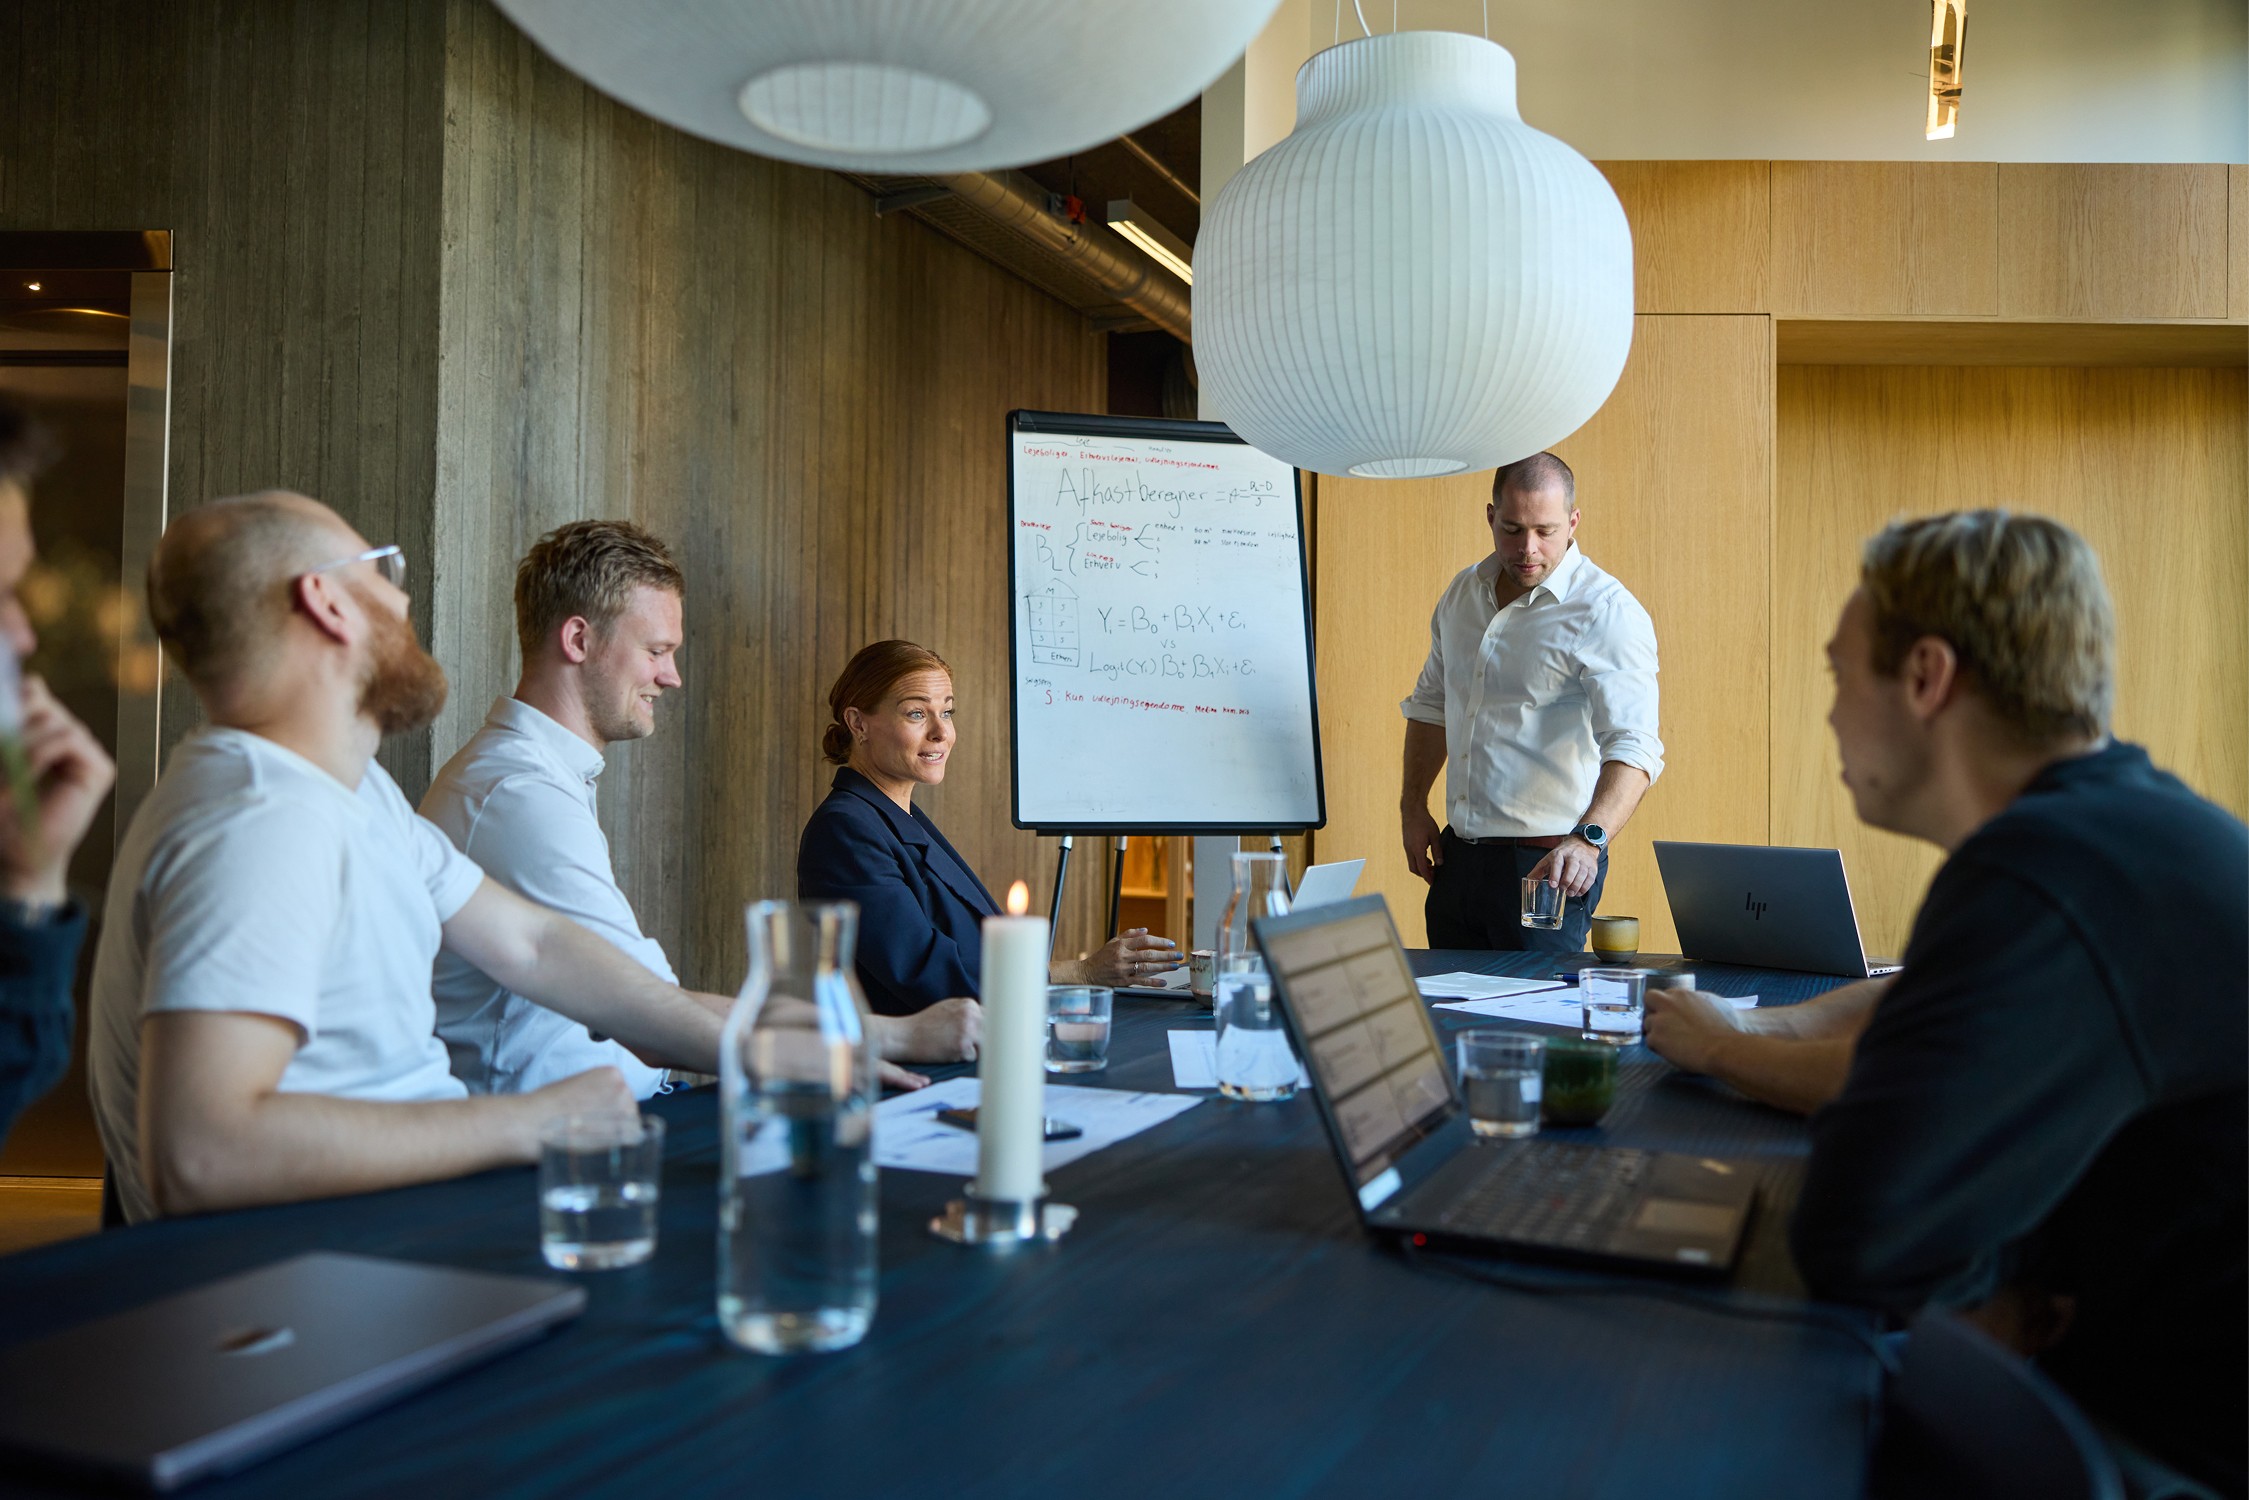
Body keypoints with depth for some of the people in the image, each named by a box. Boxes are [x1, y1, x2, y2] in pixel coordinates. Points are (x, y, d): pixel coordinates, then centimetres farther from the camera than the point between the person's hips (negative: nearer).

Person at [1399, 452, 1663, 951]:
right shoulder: (1463, 592, 7)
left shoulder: (1608, 614, -14)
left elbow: (1633, 747, -25)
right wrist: (1413, 807, 13)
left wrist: (1588, 839, -41)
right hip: (1458, 855, 6)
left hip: (1548, 866, -6)